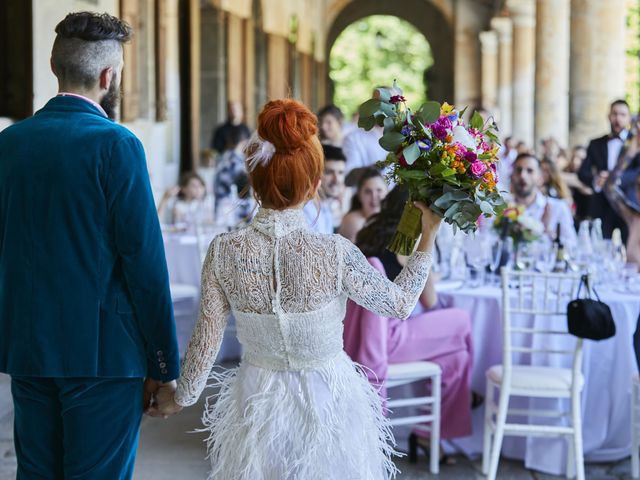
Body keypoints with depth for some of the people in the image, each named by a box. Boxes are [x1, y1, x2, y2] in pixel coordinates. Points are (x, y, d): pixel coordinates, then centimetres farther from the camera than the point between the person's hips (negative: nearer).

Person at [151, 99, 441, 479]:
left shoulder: (224, 251, -16)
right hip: (326, 403, -2)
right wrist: (429, 236, 3)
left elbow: (207, 337, -6)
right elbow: (400, 303, -7)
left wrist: (182, 396, 11)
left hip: (258, 402, 2)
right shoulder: (335, 254, -23)